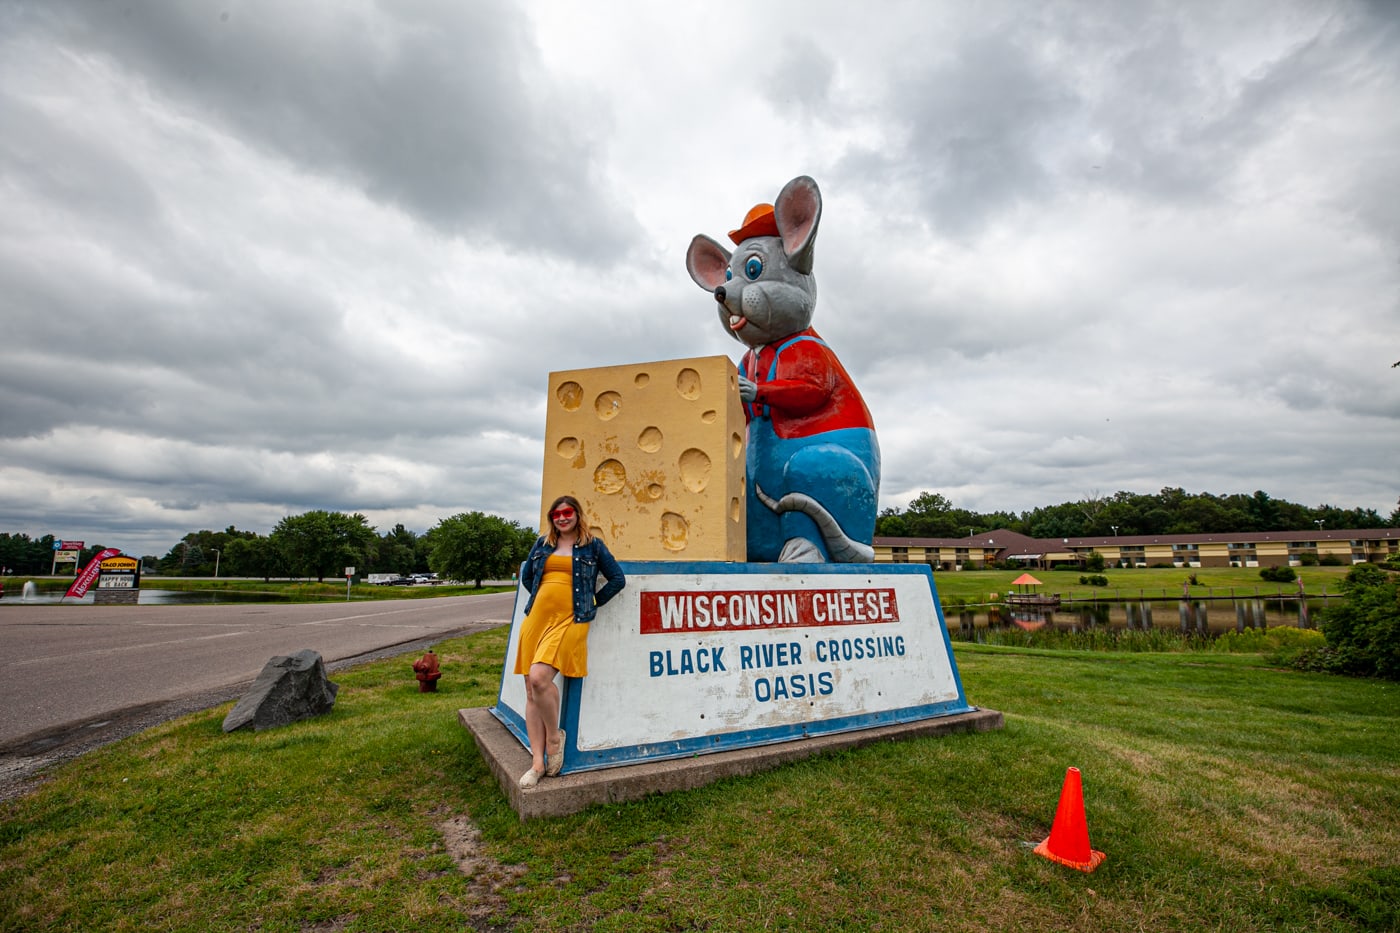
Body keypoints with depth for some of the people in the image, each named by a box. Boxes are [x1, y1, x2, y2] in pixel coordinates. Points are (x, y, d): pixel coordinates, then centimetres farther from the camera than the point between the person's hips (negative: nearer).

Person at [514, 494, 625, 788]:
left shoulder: (593, 545, 6)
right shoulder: (542, 544, 16)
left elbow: (618, 579, 6)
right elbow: (526, 577, 27)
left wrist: (592, 603, 4)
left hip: (569, 620, -4)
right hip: (537, 618, 5)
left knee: (539, 678, -21)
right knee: (531, 689, 1)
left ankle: (554, 736, 5)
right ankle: (538, 763, 10)